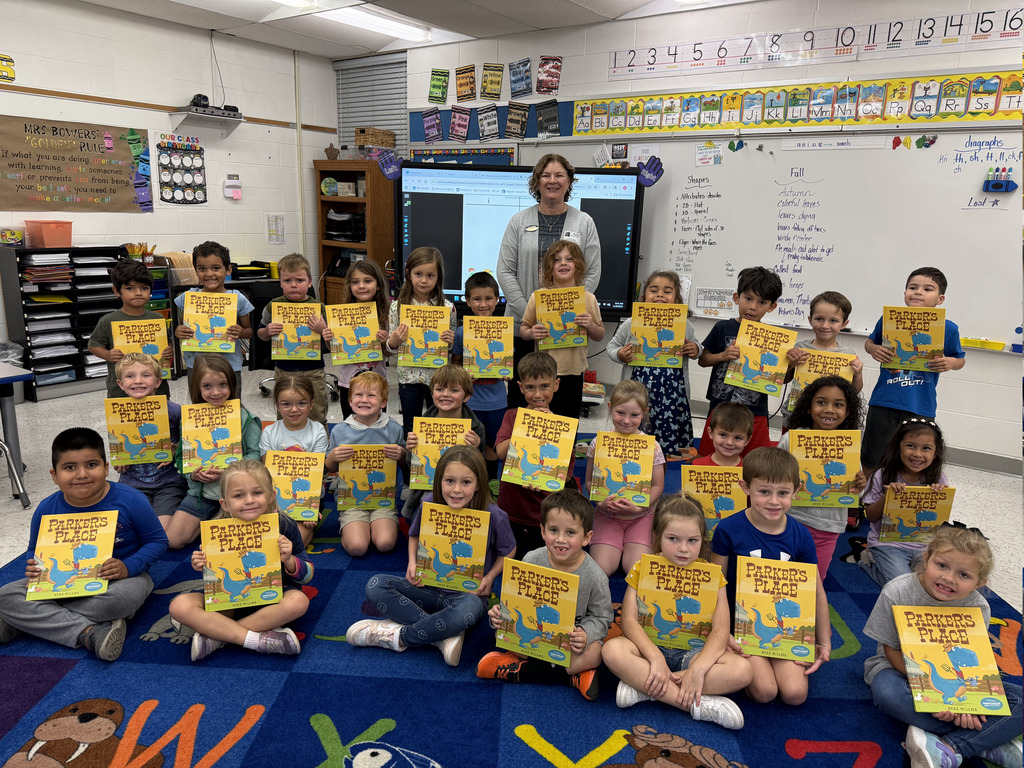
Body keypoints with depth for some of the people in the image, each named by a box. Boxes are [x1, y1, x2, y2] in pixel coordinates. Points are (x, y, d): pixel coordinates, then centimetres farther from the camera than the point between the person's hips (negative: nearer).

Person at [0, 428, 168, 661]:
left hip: (118, 579, -3)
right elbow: (36, 552, 13)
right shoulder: (47, 510, -5)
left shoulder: (130, 500, -15)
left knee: (123, 596, -38)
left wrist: (128, 567, -24)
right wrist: (35, 569, -11)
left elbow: (158, 541, -7)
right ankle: (90, 631, -30)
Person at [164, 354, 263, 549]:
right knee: (172, 540, -4)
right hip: (202, 491, 3)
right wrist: (193, 474, -12)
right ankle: (212, 520, 18)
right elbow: (181, 455, 8)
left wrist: (228, 472, -21)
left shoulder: (243, 416, -6)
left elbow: (255, 453, -8)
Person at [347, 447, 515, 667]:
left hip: (469, 593, -4)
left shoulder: (492, 516, -16)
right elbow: (414, 535, 13)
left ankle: (397, 636, -20)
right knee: (375, 586, -19)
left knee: (470, 608, -42)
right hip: (429, 587, 4)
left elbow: (508, 550, 3)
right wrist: (412, 563, -5)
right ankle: (446, 636, -25)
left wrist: (490, 577, -11)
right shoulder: (429, 504, -8)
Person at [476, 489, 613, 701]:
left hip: (572, 639, -2)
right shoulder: (532, 561, -12)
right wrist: (500, 614, -21)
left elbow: (601, 618, -6)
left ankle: (521, 670, -21)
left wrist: (585, 634, -27)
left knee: (594, 653, -32)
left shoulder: (595, 576, -16)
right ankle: (573, 669, -19)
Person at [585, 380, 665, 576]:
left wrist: (638, 507, -18)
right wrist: (601, 502, -15)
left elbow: (657, 486, -3)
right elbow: (590, 481, 3)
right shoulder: (598, 443, -6)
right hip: (607, 515, 1)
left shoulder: (652, 446, -9)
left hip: (641, 516, -1)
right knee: (600, 568, -11)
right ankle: (617, 546, 18)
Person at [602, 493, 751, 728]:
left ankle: (644, 687, -25)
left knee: (743, 670, -27)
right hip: (650, 647, 0)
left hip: (694, 651, 1)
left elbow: (720, 630, -11)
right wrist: (656, 659, -27)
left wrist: (698, 669, -27)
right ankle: (698, 704, -27)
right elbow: (629, 620, -13)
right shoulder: (642, 569, -4)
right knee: (612, 650, -32)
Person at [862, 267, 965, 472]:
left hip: (921, 407, -1)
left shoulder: (948, 329, -1)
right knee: (871, 459, 11)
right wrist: (873, 349, -8)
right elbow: (870, 341, 15)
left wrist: (950, 363, -12)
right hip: (884, 402, 1)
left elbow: (960, 359, 11)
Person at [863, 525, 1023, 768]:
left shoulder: (978, 608, -12)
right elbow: (893, 651, -13)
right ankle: (990, 744, -23)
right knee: (888, 692, -39)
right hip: (899, 668, -3)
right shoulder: (897, 593, -20)